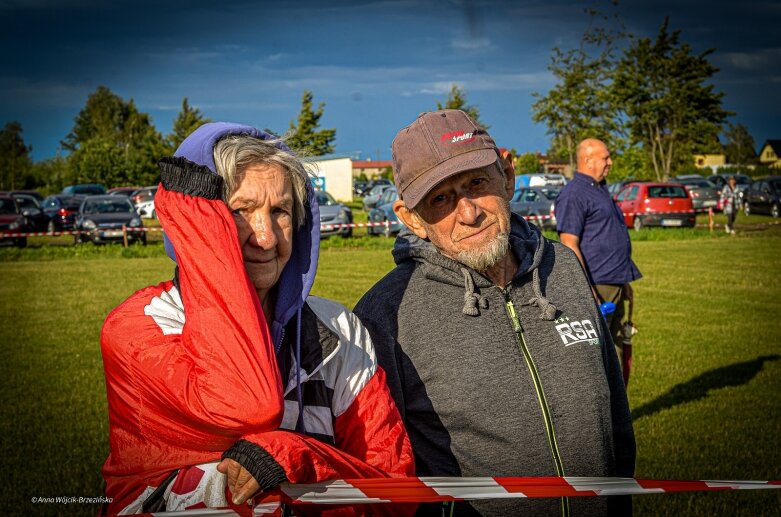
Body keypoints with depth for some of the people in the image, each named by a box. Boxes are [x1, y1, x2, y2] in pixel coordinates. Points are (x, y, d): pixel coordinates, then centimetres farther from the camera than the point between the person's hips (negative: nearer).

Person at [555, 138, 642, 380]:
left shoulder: (600, 190, 19)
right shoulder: (573, 194, -12)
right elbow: (569, 245, -18)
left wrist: (624, 281, 24)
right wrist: (587, 290, -23)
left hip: (615, 286, 10)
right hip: (596, 287, -10)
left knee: (615, 349, 14)